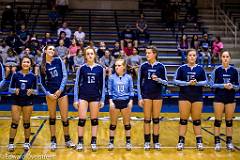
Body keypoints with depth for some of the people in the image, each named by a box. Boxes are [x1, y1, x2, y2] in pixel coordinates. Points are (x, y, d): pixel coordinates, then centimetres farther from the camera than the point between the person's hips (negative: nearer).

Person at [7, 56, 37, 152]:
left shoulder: (33, 76, -1)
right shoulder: (15, 75, -1)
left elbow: (36, 90, 3)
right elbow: (10, 88, 3)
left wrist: (32, 91, -18)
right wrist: (15, 90, -18)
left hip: (28, 102, 0)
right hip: (16, 101, 0)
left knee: (26, 122, 5)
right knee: (14, 122, -1)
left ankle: (27, 142, 18)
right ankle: (11, 143, 8)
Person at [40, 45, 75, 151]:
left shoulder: (58, 60, 2)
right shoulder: (42, 66, 4)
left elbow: (65, 75, -2)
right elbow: (42, 82, 7)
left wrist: (60, 89, -9)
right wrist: (48, 93, -6)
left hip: (61, 91, -1)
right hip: (50, 93, 1)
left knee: (65, 118, 0)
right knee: (52, 117, 6)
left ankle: (67, 140, 16)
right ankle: (53, 141, 15)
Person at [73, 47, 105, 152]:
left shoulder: (100, 68, 1)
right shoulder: (82, 68, -1)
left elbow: (102, 85, 5)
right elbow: (77, 84, 2)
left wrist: (102, 99, 2)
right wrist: (76, 99, -2)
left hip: (95, 96, 1)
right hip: (83, 96, -1)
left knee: (94, 120, 6)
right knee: (82, 120, -2)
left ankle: (93, 142, 15)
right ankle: (80, 142, 9)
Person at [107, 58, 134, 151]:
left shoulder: (128, 77, 0)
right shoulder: (112, 77, -1)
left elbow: (131, 90, 5)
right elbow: (110, 90, 1)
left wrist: (131, 101, -4)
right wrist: (110, 101, -7)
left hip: (125, 102, 0)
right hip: (115, 102, 0)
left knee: (127, 123, 8)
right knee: (113, 124, 7)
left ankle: (128, 142, 18)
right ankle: (111, 142, 16)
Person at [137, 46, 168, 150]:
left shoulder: (161, 66, -1)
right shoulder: (143, 66, 1)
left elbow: (166, 82, 1)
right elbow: (139, 82, 3)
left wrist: (158, 79, -20)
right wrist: (140, 97, -2)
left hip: (157, 95, 0)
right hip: (146, 95, 0)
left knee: (156, 119, 4)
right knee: (147, 119, 2)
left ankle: (156, 142, 13)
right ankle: (147, 142, 10)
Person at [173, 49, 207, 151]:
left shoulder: (200, 69, 4)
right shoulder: (182, 68, 0)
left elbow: (205, 81, 5)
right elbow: (175, 80, -3)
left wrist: (197, 83, -14)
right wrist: (187, 83, -14)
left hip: (197, 97, 1)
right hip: (184, 96, -1)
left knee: (197, 120, 6)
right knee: (183, 119, 0)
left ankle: (199, 141, 13)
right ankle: (181, 141, 6)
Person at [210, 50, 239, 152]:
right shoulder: (217, 70, -2)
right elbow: (212, 84, -4)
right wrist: (223, 85, -16)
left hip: (231, 99, 2)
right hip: (219, 98, -2)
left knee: (229, 121, 7)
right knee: (218, 120, 1)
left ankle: (229, 142, 15)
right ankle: (217, 142, 9)